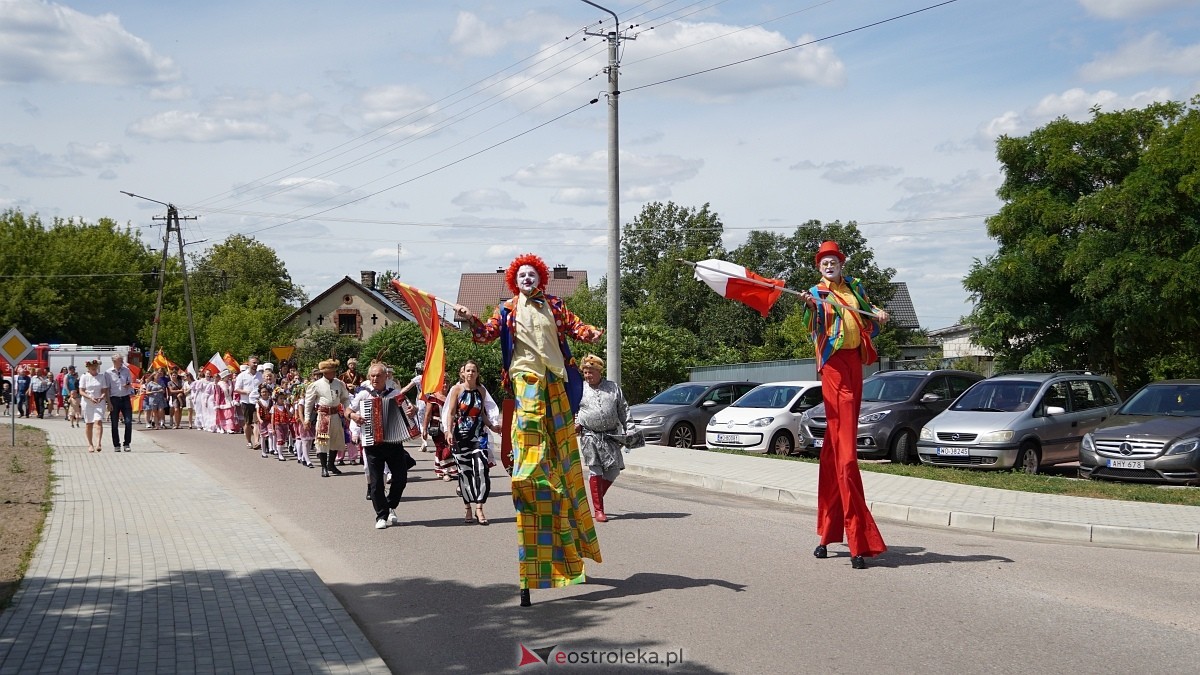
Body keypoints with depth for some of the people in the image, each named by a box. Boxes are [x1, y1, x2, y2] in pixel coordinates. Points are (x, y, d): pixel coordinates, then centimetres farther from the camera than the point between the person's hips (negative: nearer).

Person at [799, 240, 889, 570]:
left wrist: (878, 313, 8)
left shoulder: (854, 286, 17)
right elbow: (814, 324, -16)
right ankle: (858, 542, -16)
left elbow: (867, 309, 31)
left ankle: (828, 532, 16)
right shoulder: (818, 293, 1)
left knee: (833, 450, 10)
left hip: (854, 361, 6)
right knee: (844, 454, -12)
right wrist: (810, 306, -37)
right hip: (833, 364, -6)